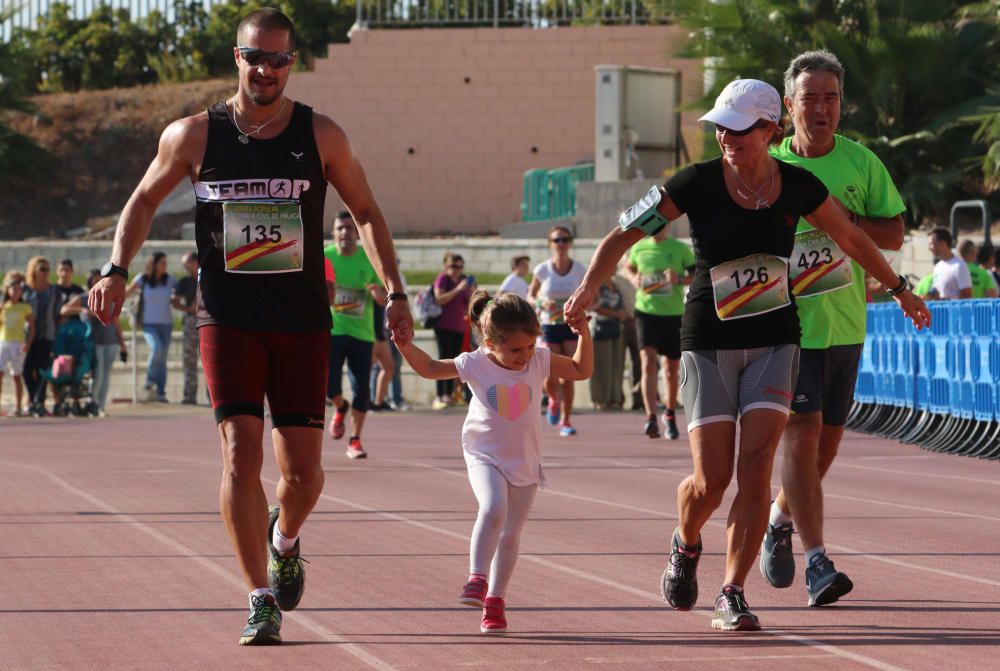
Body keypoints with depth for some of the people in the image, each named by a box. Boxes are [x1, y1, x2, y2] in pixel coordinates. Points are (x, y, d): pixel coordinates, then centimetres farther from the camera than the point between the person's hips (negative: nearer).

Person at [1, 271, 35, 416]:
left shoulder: (25, 307, 2)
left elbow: (32, 327, 2)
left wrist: (28, 343, -9)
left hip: (18, 343, -1)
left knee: (16, 375, 3)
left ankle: (18, 407, 8)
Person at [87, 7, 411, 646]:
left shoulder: (321, 136, 1)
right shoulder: (194, 136, 0)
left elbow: (367, 213, 11)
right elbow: (144, 201, 13)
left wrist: (395, 292, 3)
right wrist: (117, 270, -1)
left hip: (302, 323, 1)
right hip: (228, 320, -1)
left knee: (303, 468, 1)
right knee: (241, 456, -12)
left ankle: (284, 540, 36)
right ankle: (262, 601, -5)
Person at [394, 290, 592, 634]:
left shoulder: (539, 361, -3)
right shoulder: (475, 364, -9)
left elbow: (581, 370, 7)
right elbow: (430, 368, 3)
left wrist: (583, 334, -8)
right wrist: (406, 346, -13)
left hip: (525, 463, 3)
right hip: (485, 457, -3)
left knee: (510, 534, 7)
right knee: (493, 508, -30)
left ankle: (495, 599, 19)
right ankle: (477, 579, -26)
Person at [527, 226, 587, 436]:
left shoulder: (579, 270, -2)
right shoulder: (542, 270, -3)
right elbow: (530, 297, 7)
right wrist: (542, 303, -14)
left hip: (572, 326, 0)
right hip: (549, 326, 0)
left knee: (568, 378, -6)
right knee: (550, 378, -8)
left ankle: (565, 421, 8)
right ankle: (554, 401, 27)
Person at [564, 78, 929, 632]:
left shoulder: (798, 187, -2)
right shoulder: (697, 184, -9)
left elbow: (851, 239, 16)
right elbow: (623, 234, -8)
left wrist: (900, 290, 26)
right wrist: (590, 285, -26)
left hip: (774, 342, 2)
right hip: (708, 344, -1)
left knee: (755, 468, -12)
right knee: (711, 479, -6)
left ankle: (732, 596, -4)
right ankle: (686, 545, 28)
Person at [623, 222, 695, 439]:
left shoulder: (680, 249, -2)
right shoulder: (639, 247, 4)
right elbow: (629, 267, 23)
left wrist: (680, 279, -20)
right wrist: (633, 278, 0)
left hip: (674, 314, 0)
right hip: (646, 312, 0)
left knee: (672, 369, 12)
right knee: (648, 363, -17)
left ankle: (670, 414, 35)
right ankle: (651, 418, -24)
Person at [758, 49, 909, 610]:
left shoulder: (861, 162, 3)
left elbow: (894, 233, 4)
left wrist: (844, 219, -13)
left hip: (846, 323, 3)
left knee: (829, 437, 13)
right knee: (802, 431, -14)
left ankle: (782, 517, 40)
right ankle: (816, 561, -15)